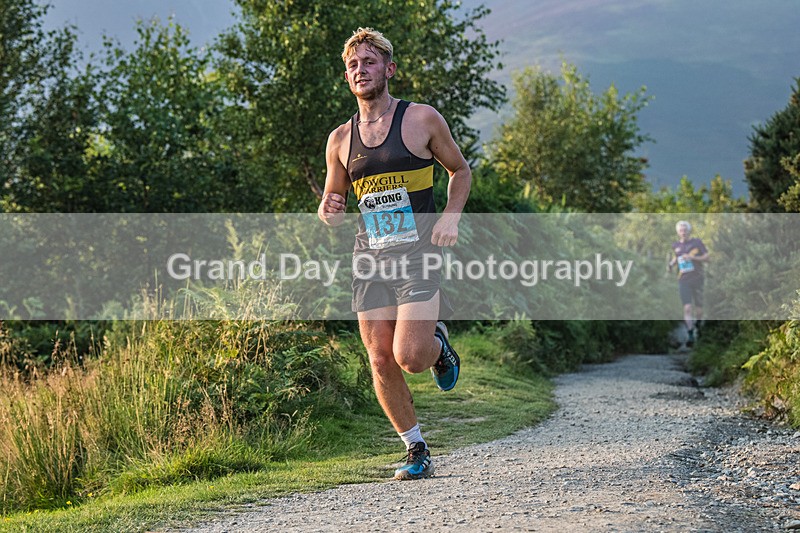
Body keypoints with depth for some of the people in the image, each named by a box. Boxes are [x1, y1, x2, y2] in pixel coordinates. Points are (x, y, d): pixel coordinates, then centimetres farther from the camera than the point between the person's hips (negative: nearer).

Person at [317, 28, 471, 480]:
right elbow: (330, 213, 19)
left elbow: (461, 171, 11)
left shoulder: (422, 119, 0)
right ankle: (417, 452, 15)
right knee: (382, 363, -1)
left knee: (410, 357, -16)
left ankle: (439, 345, 21)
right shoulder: (340, 140, 10)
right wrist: (329, 211, -6)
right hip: (371, 256, 4)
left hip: (420, 254, -4)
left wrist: (451, 217, -6)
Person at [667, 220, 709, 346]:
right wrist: (671, 264, 3)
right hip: (684, 281, 1)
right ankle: (690, 335, -19)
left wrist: (692, 257, -20)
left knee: (698, 307, 10)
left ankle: (698, 325, 41)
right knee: (687, 308, -15)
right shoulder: (676, 245, 6)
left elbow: (707, 258, -5)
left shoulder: (697, 242, -2)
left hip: (697, 279, 0)